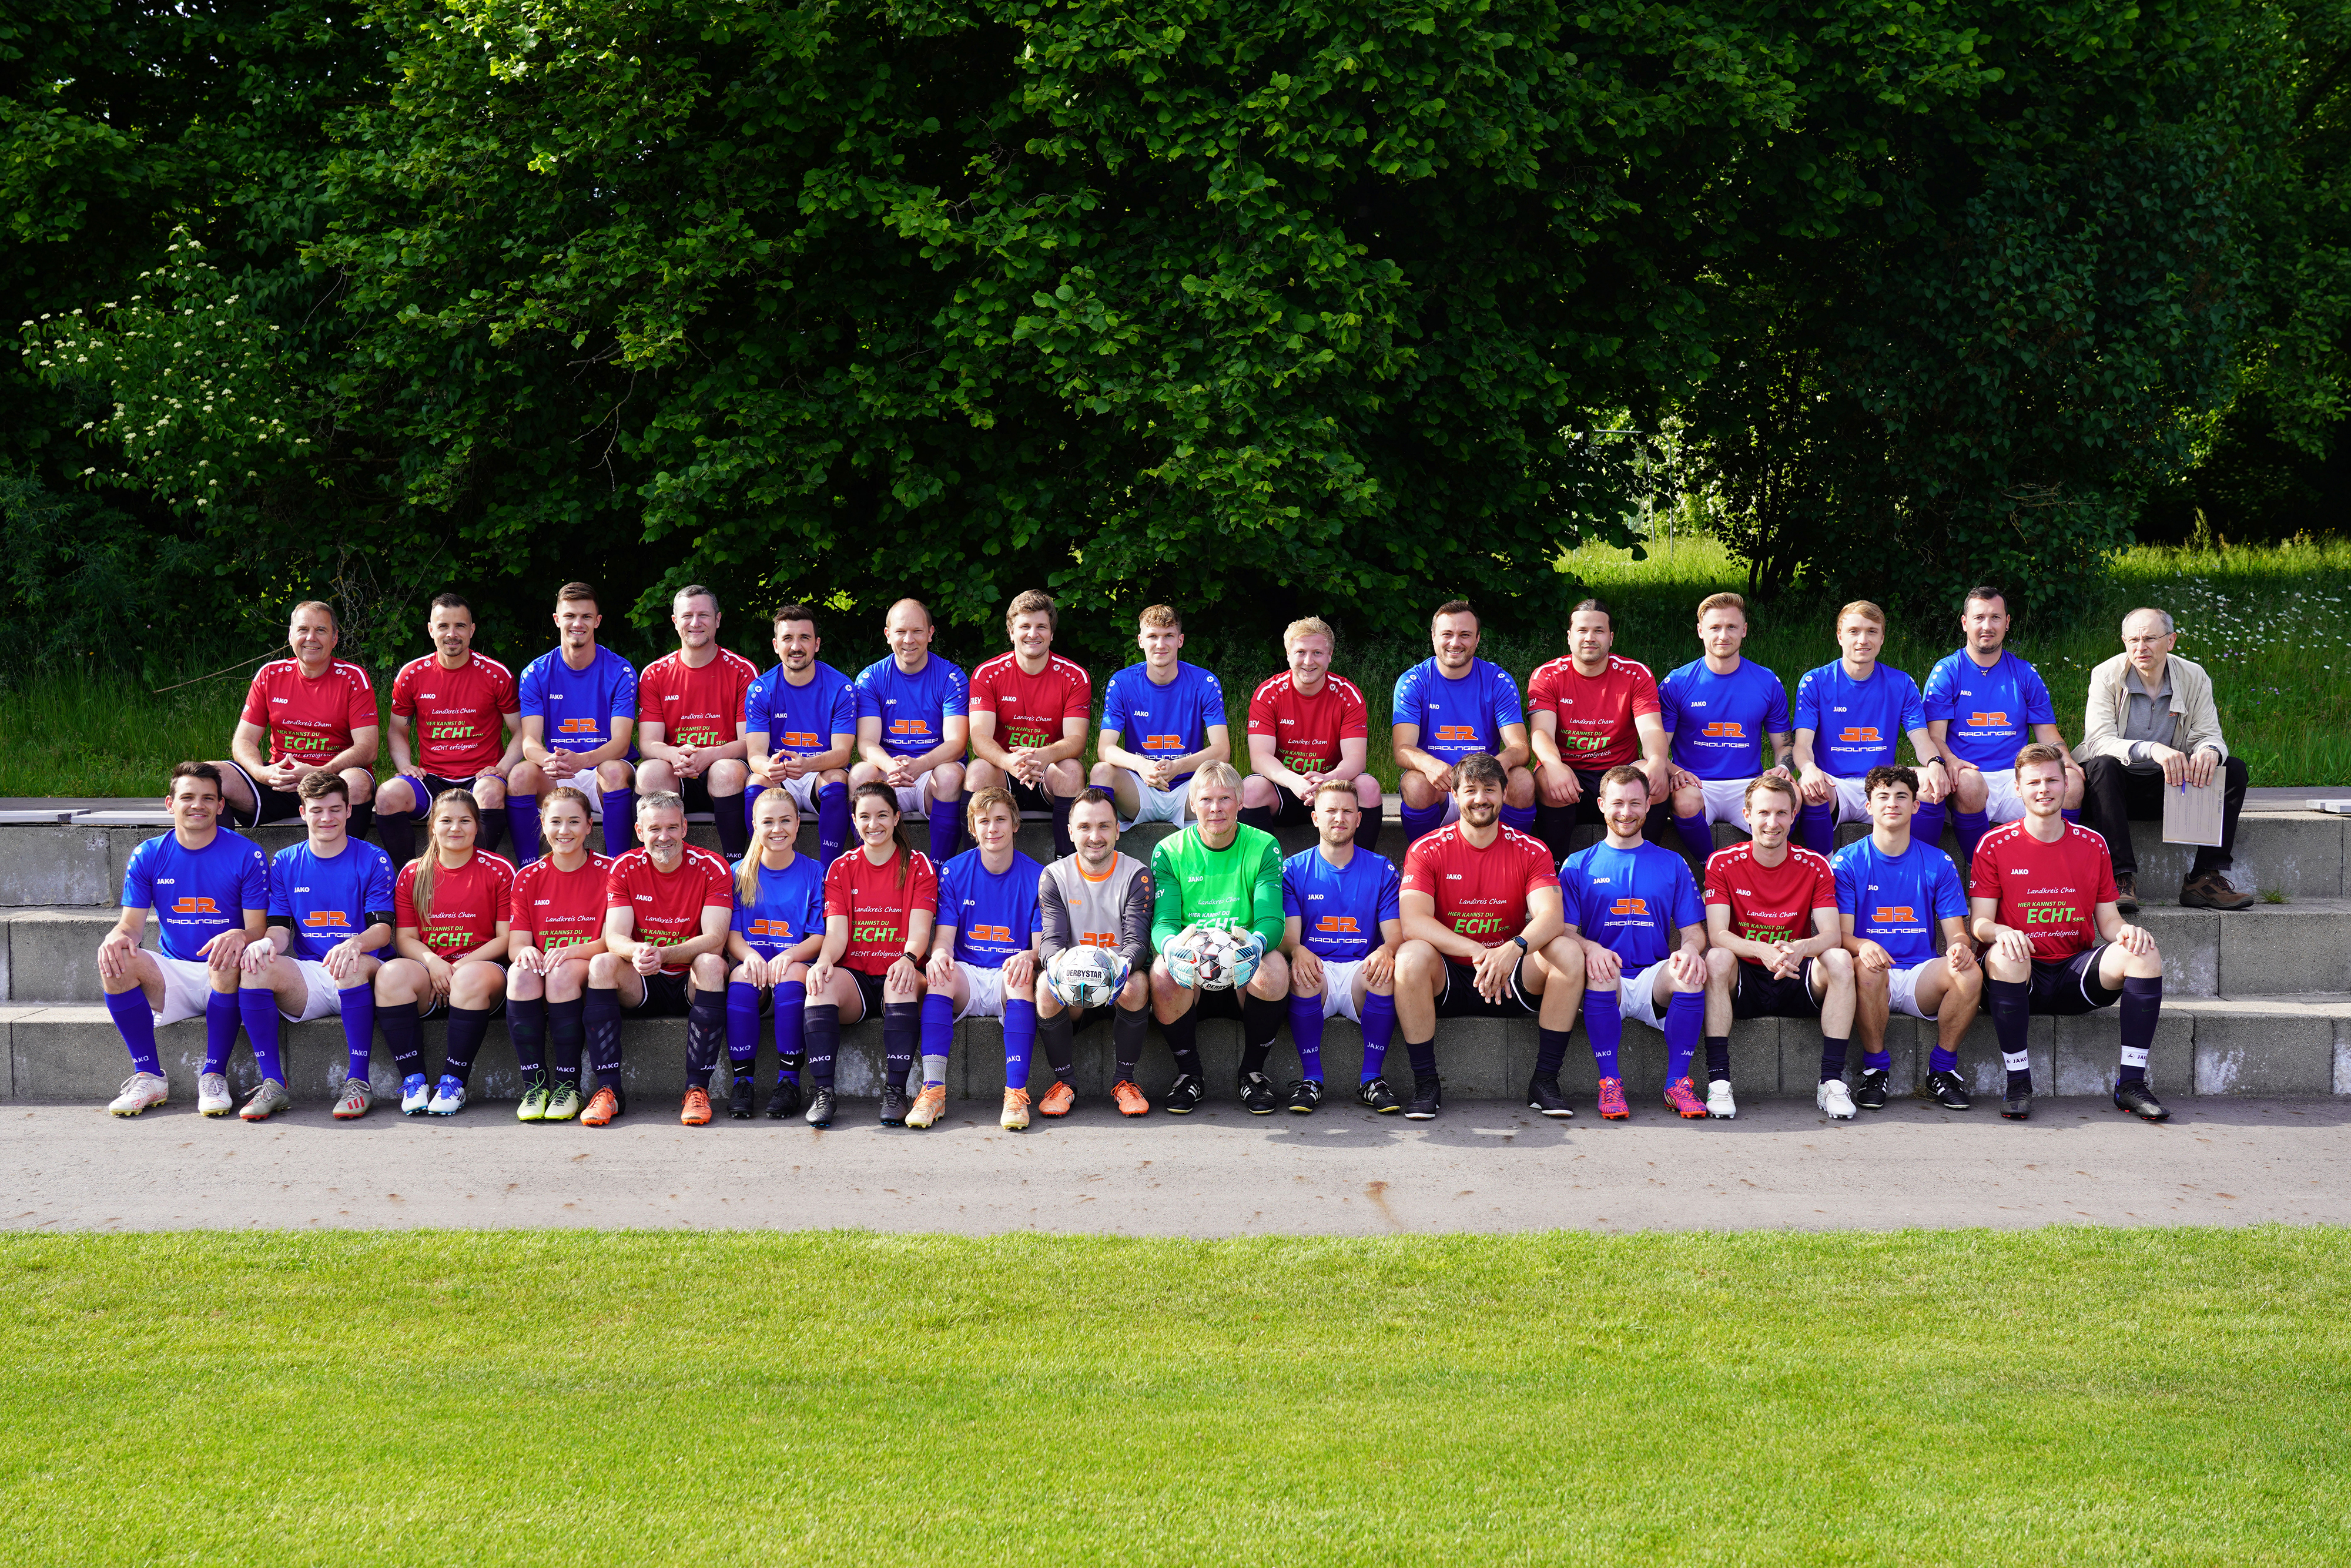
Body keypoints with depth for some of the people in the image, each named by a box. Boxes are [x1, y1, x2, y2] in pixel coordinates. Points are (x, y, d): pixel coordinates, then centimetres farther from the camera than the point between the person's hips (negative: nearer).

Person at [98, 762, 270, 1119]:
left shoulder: (246, 855, -3)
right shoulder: (148, 856, 6)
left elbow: (259, 929, -6)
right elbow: (132, 923, 4)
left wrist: (240, 937, -32)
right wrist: (116, 939, -23)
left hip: (223, 980, -3)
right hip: (173, 975, 3)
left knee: (228, 962, -37)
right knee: (115, 962, -25)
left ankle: (214, 1076, -22)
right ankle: (148, 1076, -15)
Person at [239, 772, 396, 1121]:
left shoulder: (373, 861, 5)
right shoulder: (284, 863, 15)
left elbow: (383, 928, -4)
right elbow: (281, 929, 10)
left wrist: (356, 944, -29)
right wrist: (267, 942, -17)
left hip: (359, 980, -3)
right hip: (307, 977, 3)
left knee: (354, 964, -39)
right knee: (256, 964, -27)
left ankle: (359, 1081, -31)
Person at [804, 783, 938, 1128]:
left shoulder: (918, 866, 7)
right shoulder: (840, 869, 13)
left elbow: (920, 930, -5)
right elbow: (836, 932, 1)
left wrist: (908, 958, -30)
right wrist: (824, 960, -24)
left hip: (897, 975, -1)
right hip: (854, 977, 1)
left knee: (902, 981, -37)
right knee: (822, 981, -32)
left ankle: (895, 1092, -36)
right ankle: (822, 1092, -33)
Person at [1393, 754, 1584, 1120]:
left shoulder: (1531, 852, 0)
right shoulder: (1426, 850, -5)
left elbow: (1551, 917, -15)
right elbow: (1412, 923, -19)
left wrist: (1514, 949, -38)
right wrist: (1480, 953, -33)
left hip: (1511, 984, 2)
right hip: (1447, 980, -1)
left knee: (1567, 952, -24)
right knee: (1411, 956, -33)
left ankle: (1545, 1082, -15)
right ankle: (1426, 1085, -20)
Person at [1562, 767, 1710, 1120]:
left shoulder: (1673, 865, 17)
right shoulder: (1578, 866, 13)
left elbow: (1694, 930, 12)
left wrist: (1689, 948, -15)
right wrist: (1590, 948, -21)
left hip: (1654, 979, 1)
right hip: (1605, 986, -1)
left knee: (1690, 972, -32)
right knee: (1599, 967, -36)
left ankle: (1678, 1083, -21)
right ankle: (1610, 1083, -26)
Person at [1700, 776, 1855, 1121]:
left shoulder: (1814, 866, 0)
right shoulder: (1723, 863, -4)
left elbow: (1833, 935, -10)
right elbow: (1717, 935, -15)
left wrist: (1800, 948, -35)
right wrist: (1763, 951, -36)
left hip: (1797, 982, 1)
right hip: (1744, 982, -1)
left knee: (1840, 959, -26)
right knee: (1717, 959, -32)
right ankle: (1718, 1081, -33)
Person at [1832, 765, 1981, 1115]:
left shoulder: (1938, 863, 11)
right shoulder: (1847, 862, 5)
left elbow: (1955, 931, 7)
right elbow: (1841, 934, -3)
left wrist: (1959, 946, -20)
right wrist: (1862, 946, -28)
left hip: (1921, 975, 2)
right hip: (1873, 979, -2)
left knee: (1970, 973, -29)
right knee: (1868, 968, -38)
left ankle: (1941, 1072, -9)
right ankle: (1876, 1070, -16)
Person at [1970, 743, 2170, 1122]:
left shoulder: (2092, 845, 11)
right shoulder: (1994, 845, 2)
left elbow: (2108, 921, 11)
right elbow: (1979, 923, -3)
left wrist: (2128, 931, -14)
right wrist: (2000, 932, -27)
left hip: (2076, 975, 3)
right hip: (2022, 976, -3)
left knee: (2144, 953, -23)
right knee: (2002, 956, -37)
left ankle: (2131, 1084, -19)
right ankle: (2019, 1086, -26)